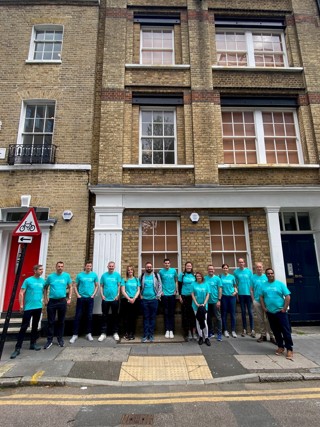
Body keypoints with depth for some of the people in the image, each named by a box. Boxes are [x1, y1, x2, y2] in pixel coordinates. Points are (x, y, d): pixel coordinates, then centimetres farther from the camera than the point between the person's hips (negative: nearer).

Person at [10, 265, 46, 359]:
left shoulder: (42, 281, 5)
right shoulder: (28, 280, -8)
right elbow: (21, 293, -7)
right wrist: (21, 305, -11)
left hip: (38, 307, 4)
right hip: (28, 307, -4)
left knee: (35, 326, 14)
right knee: (24, 327, -2)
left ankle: (33, 343, 26)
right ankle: (18, 348, 5)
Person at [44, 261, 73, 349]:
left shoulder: (66, 275, -2)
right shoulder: (50, 276, -1)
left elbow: (70, 287, 4)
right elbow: (46, 288, 8)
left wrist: (69, 298, -2)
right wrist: (45, 299, 1)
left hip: (62, 301, 0)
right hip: (52, 301, 0)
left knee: (61, 321, 11)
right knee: (50, 321, 6)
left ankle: (60, 339, 25)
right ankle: (49, 340, 19)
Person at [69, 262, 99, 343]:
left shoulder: (94, 275, 1)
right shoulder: (80, 275, -1)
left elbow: (97, 286, 7)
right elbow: (75, 286, 4)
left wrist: (93, 294, -2)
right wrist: (77, 295, -6)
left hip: (90, 298, 1)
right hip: (81, 298, -1)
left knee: (89, 316, 8)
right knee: (78, 316, 2)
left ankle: (89, 334, 20)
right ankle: (75, 335, 11)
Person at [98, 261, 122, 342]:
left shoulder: (117, 275, 0)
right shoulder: (104, 275, 4)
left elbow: (119, 286, 1)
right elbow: (101, 286, 6)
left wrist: (118, 295, -8)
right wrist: (102, 295, -5)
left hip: (114, 299, -1)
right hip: (105, 299, 1)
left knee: (115, 316, 8)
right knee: (104, 316, 7)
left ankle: (115, 333, 20)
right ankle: (103, 333, 17)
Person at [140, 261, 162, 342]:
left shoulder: (156, 275, 2)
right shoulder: (142, 276, 5)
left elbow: (160, 286, 3)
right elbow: (139, 286, 10)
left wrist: (158, 295, -3)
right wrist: (141, 295, 1)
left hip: (154, 299, 0)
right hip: (144, 299, 0)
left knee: (153, 318, 6)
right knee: (146, 318, 6)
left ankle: (151, 335, 15)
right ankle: (145, 335, 12)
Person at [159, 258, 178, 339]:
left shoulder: (174, 270, 0)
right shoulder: (161, 271, -1)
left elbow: (176, 281, 8)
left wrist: (176, 290, 0)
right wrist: (160, 291, -4)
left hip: (172, 294, 1)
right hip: (164, 294, 0)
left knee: (172, 313, 7)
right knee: (166, 313, 6)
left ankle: (171, 330, 14)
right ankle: (167, 330, 14)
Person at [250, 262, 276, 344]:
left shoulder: (266, 277, 1)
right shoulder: (253, 277, 2)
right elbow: (251, 290, 3)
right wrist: (253, 300, -2)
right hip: (257, 301, 1)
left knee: (268, 319, 0)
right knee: (261, 320, 11)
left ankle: (271, 336, 8)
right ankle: (263, 335, 22)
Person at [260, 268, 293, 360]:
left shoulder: (280, 284, -2)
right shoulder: (264, 285, 6)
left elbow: (287, 296, -5)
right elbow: (261, 297, 8)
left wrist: (285, 308, -10)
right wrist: (264, 308, -1)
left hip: (280, 311, -3)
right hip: (270, 312, 3)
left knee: (286, 331, -2)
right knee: (275, 331, 11)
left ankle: (289, 349, 6)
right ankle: (280, 347, 25)